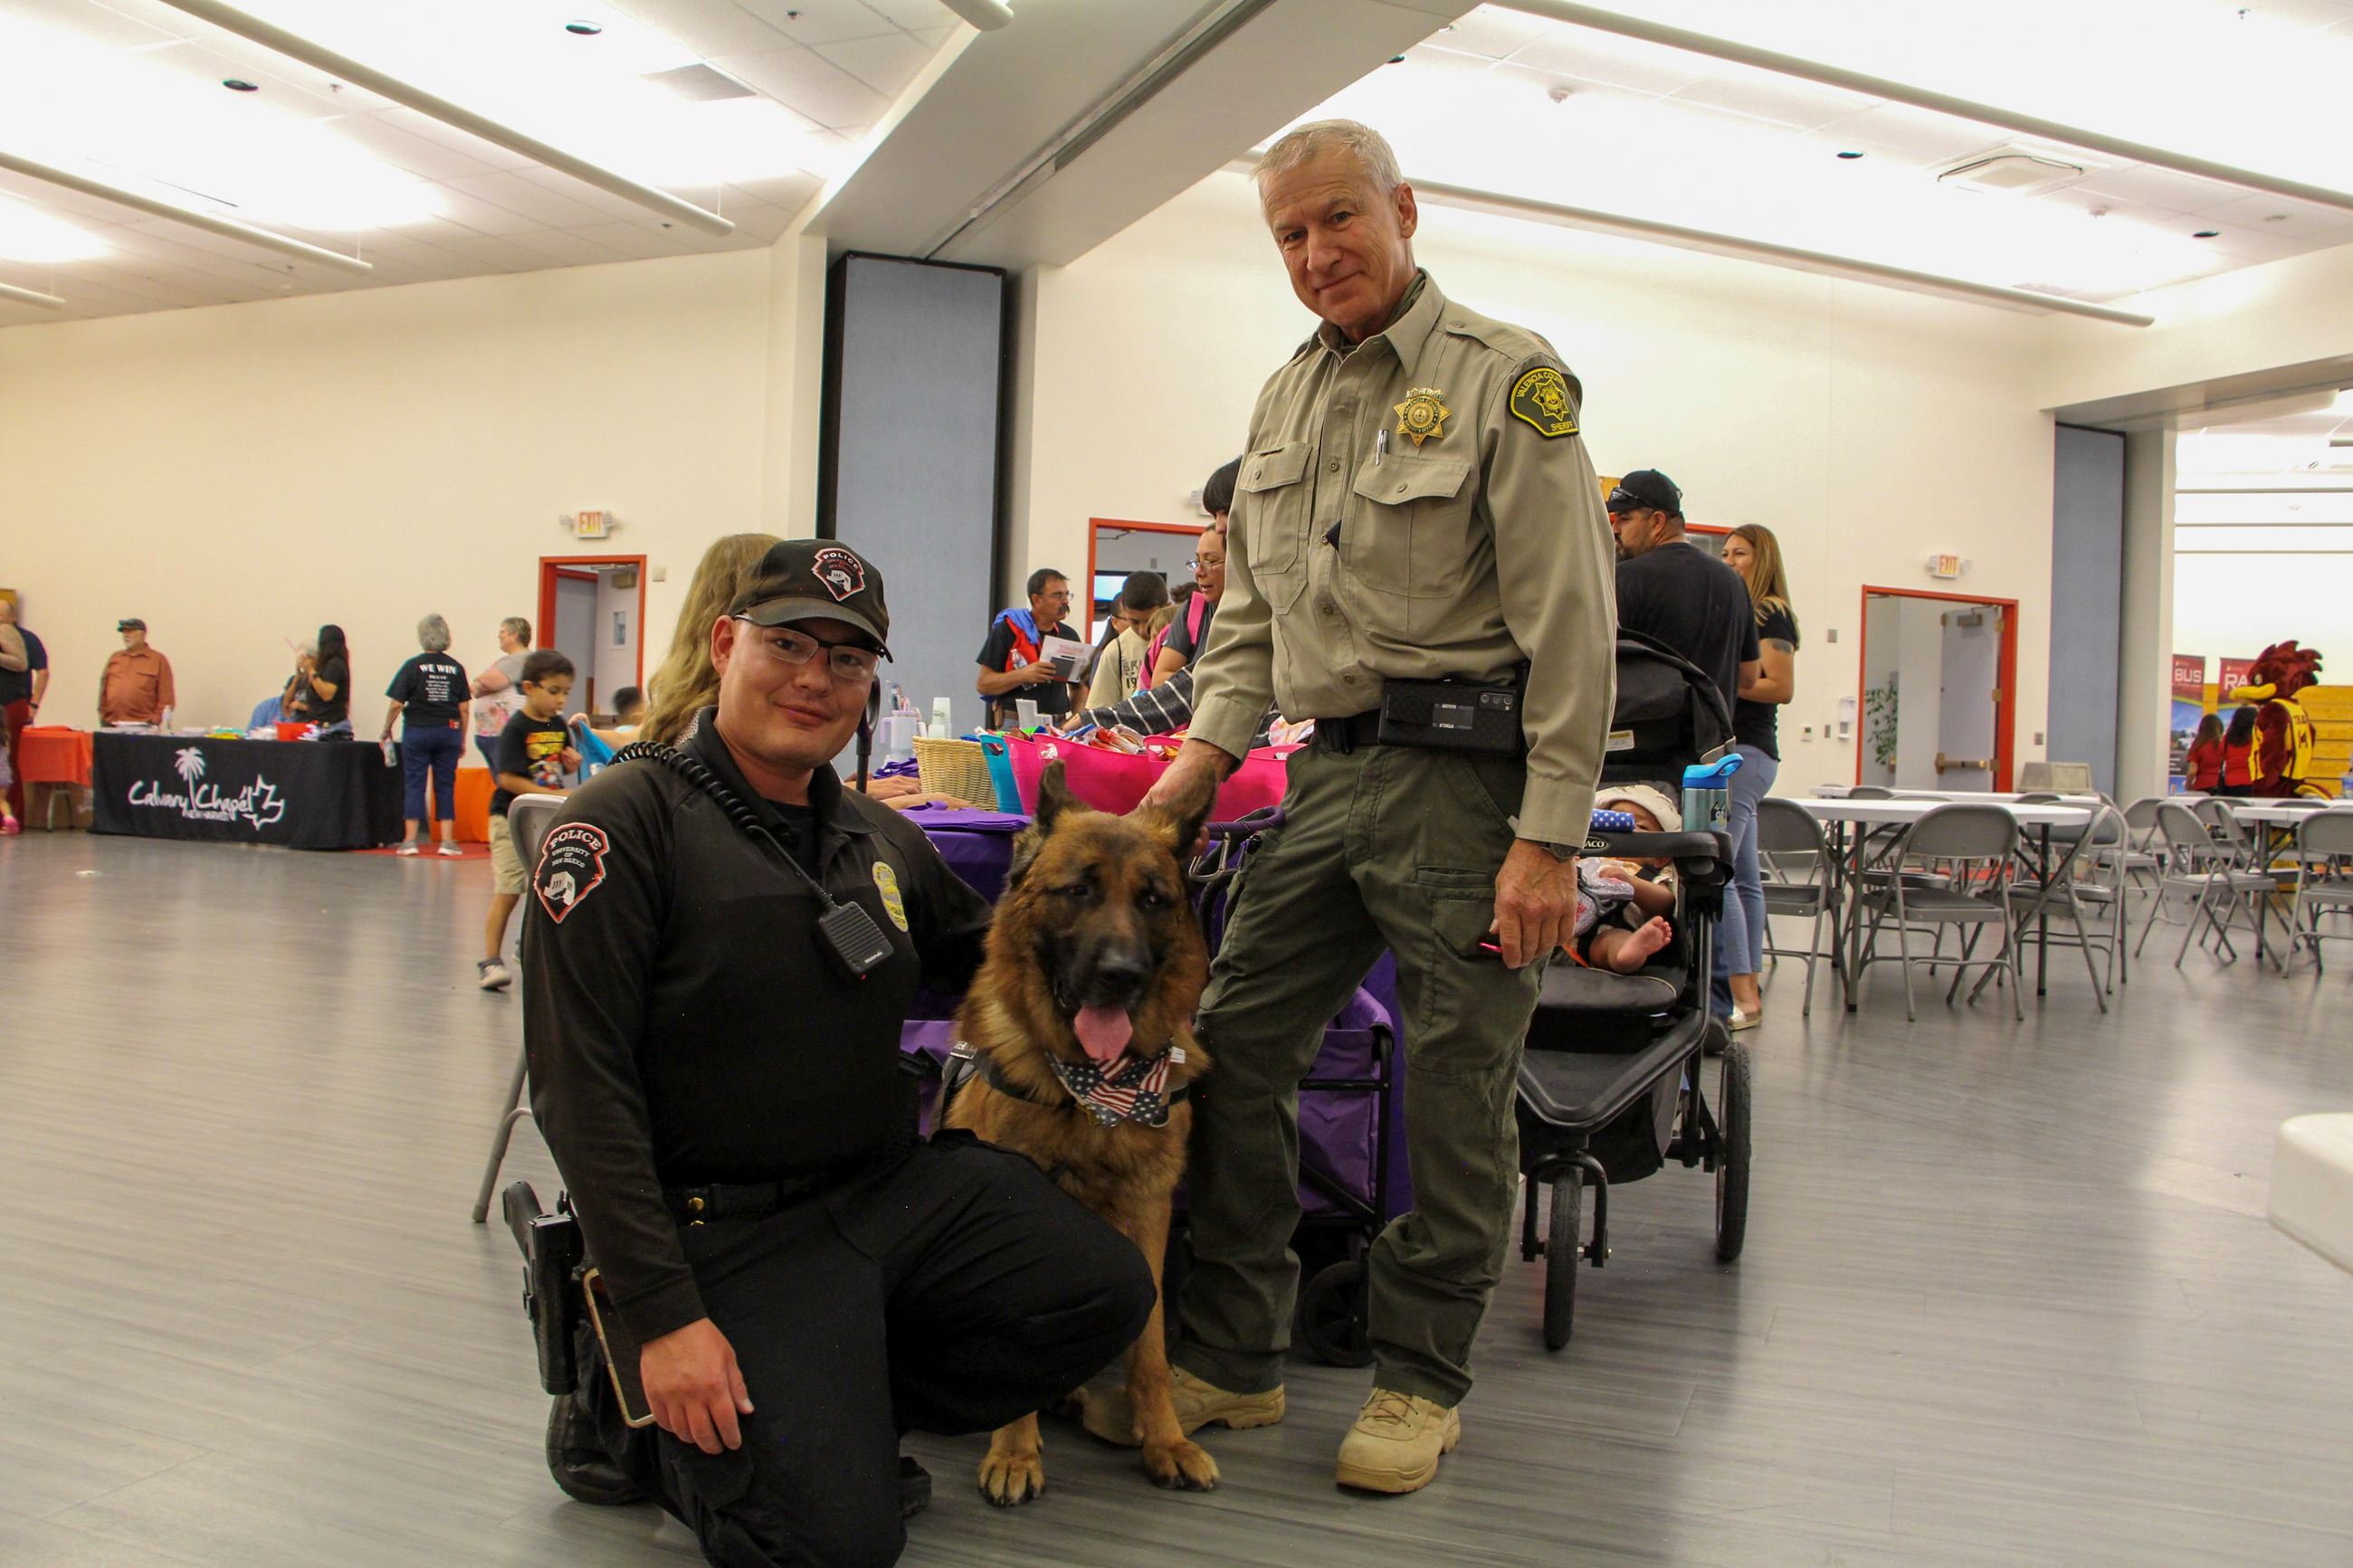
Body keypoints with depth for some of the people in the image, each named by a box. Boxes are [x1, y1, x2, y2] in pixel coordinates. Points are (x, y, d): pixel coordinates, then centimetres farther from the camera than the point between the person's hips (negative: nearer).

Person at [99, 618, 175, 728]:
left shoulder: (158, 660, 4)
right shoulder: (114, 658, 16)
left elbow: (165, 696, -2)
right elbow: (104, 688, 15)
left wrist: (156, 721, -10)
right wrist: (103, 716, 6)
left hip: (142, 727, -4)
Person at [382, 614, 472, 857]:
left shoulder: (413, 666, -5)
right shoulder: (456, 668, 3)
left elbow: (397, 704, -6)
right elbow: (464, 708, 3)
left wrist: (387, 730, 8)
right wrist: (462, 740, 12)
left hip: (417, 730, -2)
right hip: (448, 732, 2)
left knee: (415, 784, 4)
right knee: (446, 785, 6)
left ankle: (411, 840, 3)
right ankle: (446, 840, 3)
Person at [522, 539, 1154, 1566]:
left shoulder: (881, 839, 10)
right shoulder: (626, 823, -11)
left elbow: (980, 953, 27)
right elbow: (581, 1088, -15)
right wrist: (662, 1315, -19)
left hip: (898, 1184, 7)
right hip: (731, 1228, -7)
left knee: (1106, 1290, -9)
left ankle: (834, 1416, 7)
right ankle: (626, 1417, 12)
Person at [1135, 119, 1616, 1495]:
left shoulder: (1507, 377, -5)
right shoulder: (1287, 397, 16)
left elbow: (1569, 623, -10)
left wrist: (1550, 839, -15)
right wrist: (1209, 745, 7)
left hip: (1465, 780, -6)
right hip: (1326, 774, 7)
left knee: (1457, 1090, 2)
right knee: (1233, 1052, 5)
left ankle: (1423, 1379, 19)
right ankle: (1234, 1358, 19)